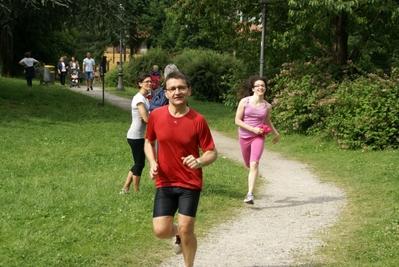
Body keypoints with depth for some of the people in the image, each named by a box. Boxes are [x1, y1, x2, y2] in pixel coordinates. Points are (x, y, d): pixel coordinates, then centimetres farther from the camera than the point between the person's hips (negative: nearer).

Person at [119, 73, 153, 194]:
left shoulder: (146, 98, 13)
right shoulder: (139, 98, -16)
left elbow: (146, 117, 9)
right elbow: (146, 119, -21)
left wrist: (148, 117, -13)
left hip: (140, 136, 9)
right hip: (135, 137, -9)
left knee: (138, 163, 15)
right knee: (139, 164, 0)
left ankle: (125, 189, 22)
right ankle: (136, 192, 11)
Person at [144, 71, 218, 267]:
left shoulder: (198, 120, -12)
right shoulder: (156, 115, -5)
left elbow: (212, 152, -6)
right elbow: (148, 142, 11)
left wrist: (199, 162, -28)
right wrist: (152, 163, -6)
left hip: (190, 183, -2)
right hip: (164, 182, 2)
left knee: (186, 229, -5)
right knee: (161, 230, -5)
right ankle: (177, 232, 34)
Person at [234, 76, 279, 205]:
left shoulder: (267, 106, -1)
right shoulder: (244, 102, -8)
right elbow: (237, 121, -8)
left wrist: (276, 133, 19)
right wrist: (252, 129, -16)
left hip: (258, 137, -1)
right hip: (244, 136, 1)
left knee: (254, 164, -19)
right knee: (248, 165, 16)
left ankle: (250, 194, -22)